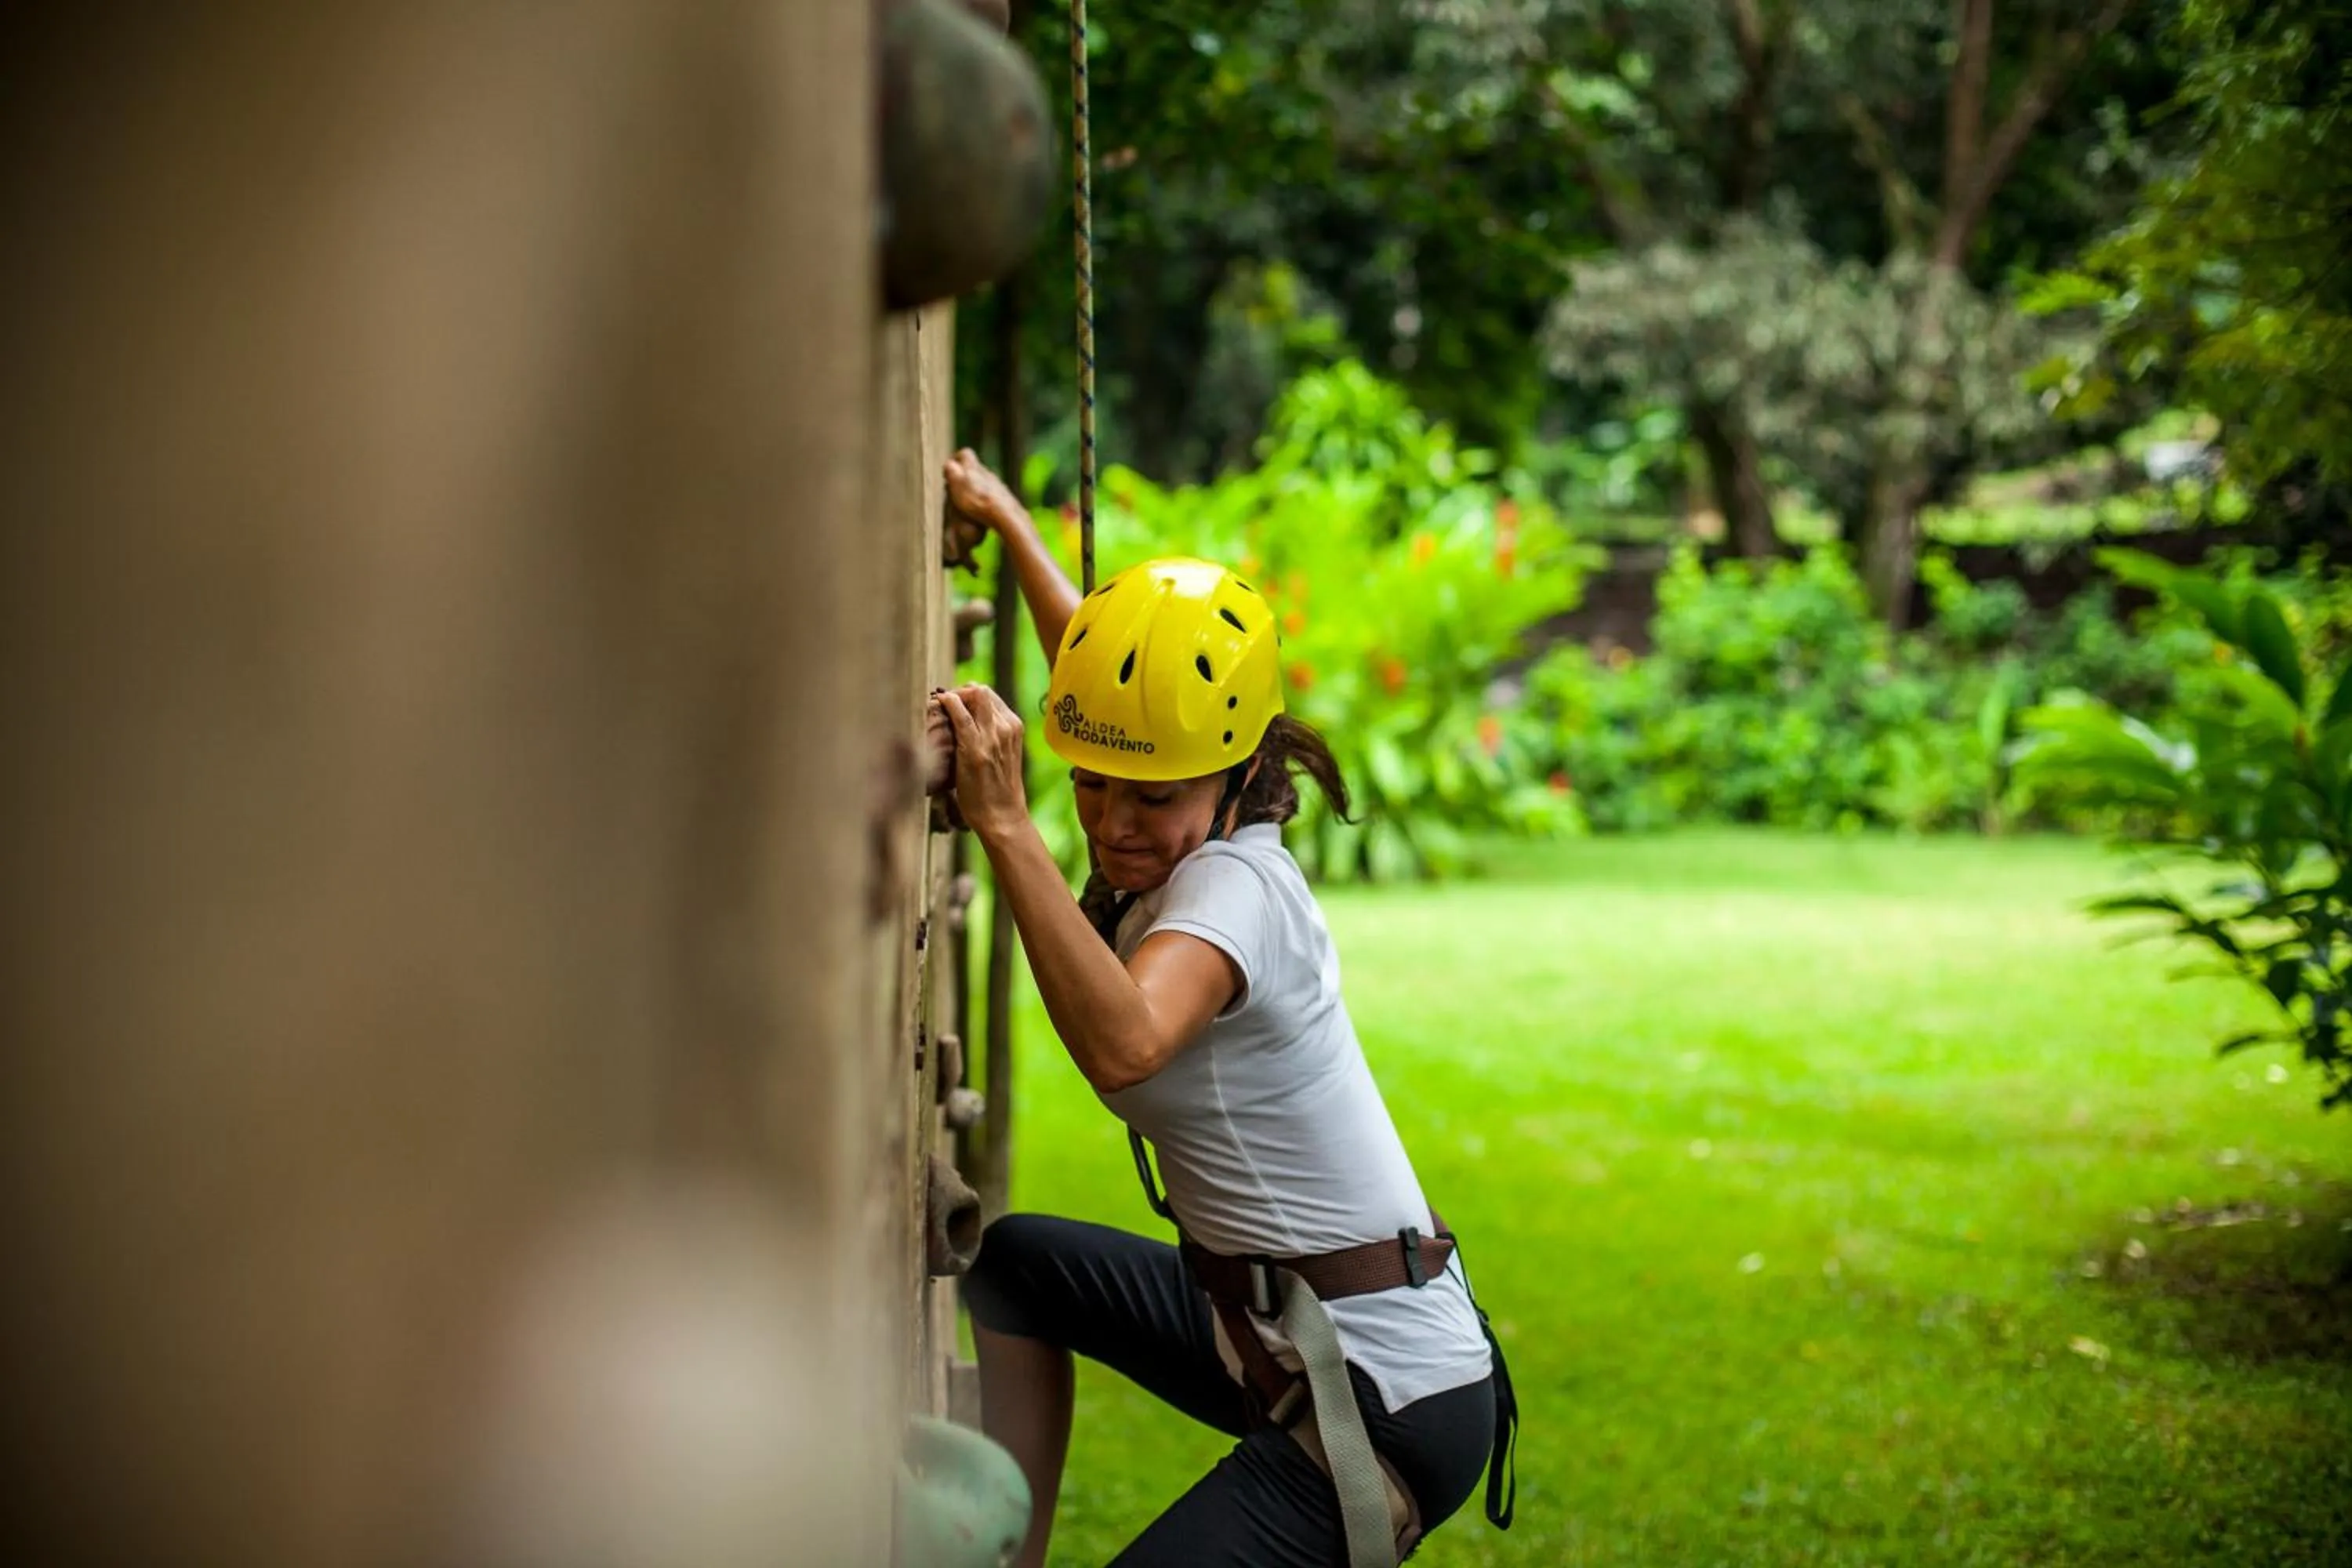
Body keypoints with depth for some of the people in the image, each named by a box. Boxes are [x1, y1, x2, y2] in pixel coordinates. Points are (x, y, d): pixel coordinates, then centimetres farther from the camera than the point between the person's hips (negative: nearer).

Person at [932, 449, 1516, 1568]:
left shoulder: (1232, 882, -19)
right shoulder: (1188, 847, 6)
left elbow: (1125, 1045, -41)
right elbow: (1108, 678, 26)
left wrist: (1006, 828, -40)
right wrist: (1006, 520, 38)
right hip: (1279, 1334, 10)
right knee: (1012, 1262, 22)